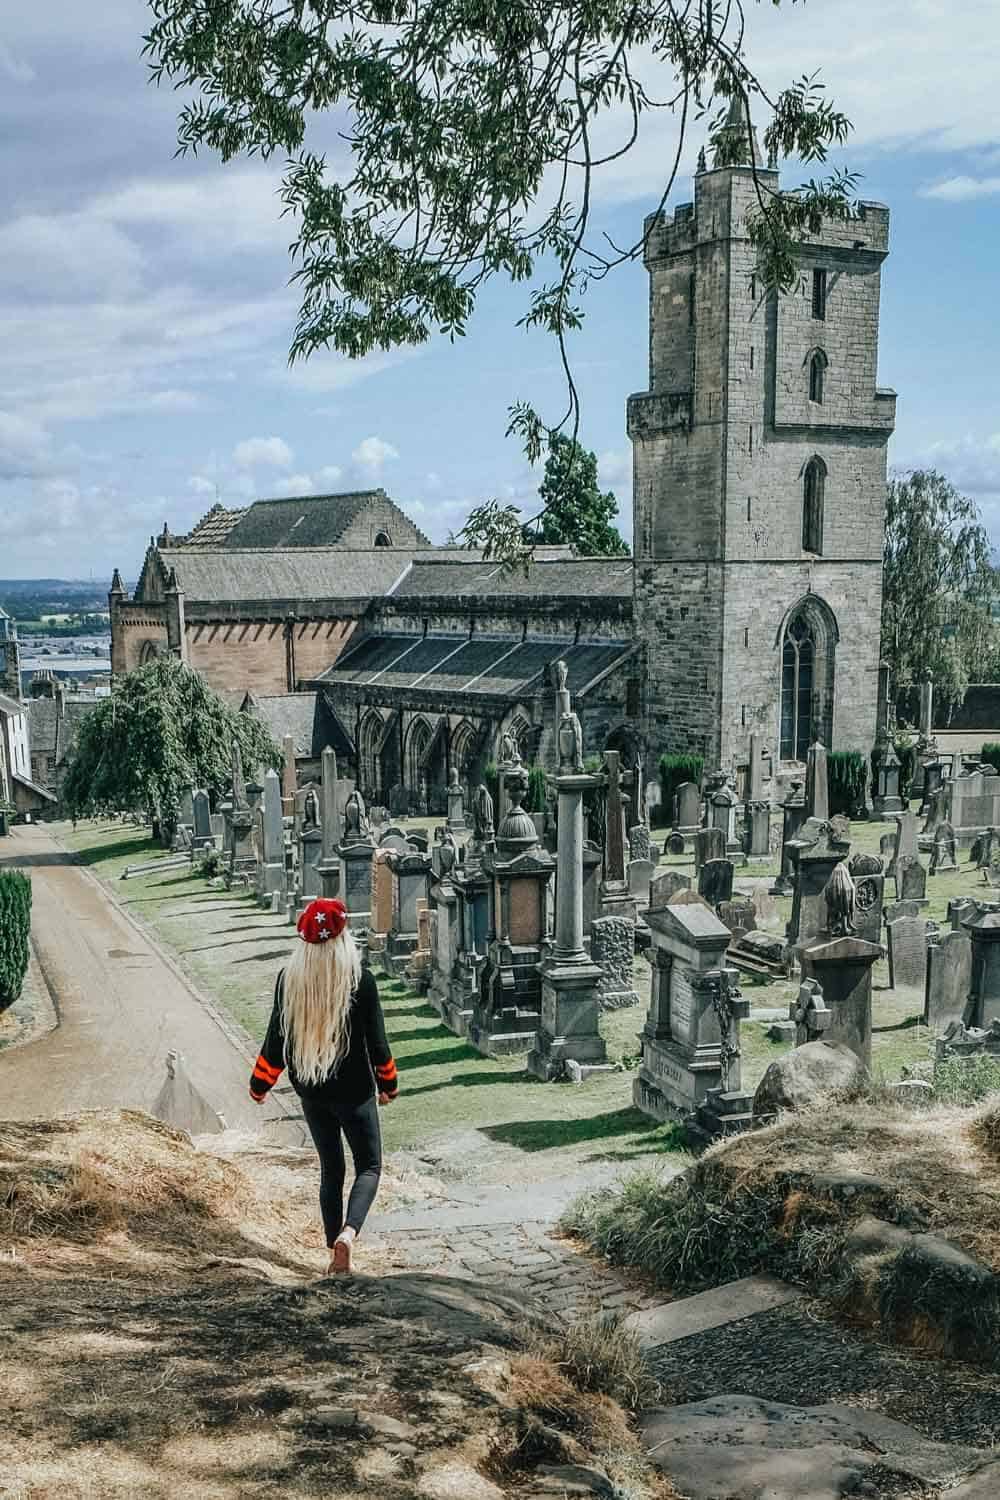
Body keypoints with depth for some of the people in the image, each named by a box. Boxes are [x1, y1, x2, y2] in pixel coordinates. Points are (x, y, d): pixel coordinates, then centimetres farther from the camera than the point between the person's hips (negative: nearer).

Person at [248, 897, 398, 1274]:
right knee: (369, 1167, 8)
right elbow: (376, 1041, -8)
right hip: (354, 1091, -3)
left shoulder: (288, 979, -6)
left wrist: (260, 1084, 14)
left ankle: (334, 1246, 19)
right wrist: (389, 1083, 8)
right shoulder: (360, 980, -14)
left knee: (331, 1168, 18)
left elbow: (276, 1038, 0)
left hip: (311, 1091, 3)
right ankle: (349, 1231, -17)